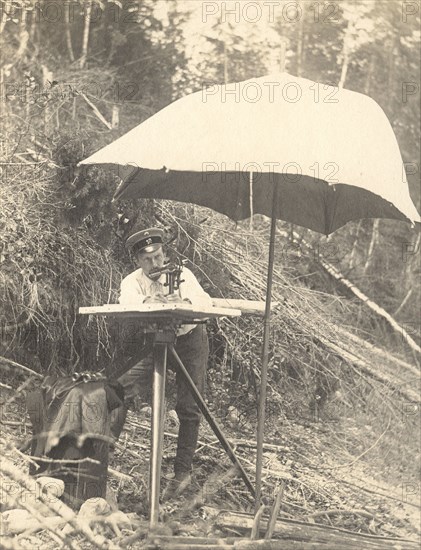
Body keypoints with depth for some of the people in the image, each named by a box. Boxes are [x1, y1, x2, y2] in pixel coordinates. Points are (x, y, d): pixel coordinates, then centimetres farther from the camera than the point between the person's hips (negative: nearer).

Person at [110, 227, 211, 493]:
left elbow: (205, 303, -33)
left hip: (189, 339, -1)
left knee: (189, 408, -3)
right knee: (122, 391, -14)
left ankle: (183, 470, 11)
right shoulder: (132, 281, -14)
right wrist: (148, 302, -58)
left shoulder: (182, 274, -18)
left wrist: (185, 302, -56)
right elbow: (127, 302, -36)